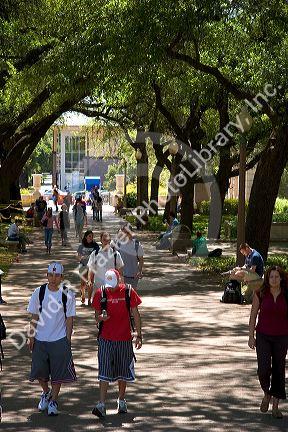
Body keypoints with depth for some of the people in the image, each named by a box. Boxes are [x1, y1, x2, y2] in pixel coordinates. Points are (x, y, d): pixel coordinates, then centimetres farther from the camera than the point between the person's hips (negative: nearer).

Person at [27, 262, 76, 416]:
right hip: (40, 339, 2)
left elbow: (69, 318, -1)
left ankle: (53, 400, 18)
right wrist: (31, 337, 1)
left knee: (58, 372, 1)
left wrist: (68, 340, -4)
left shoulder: (68, 294, -6)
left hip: (59, 340, -2)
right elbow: (34, 317, 4)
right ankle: (46, 393, 34)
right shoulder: (39, 292, -2)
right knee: (39, 370, 6)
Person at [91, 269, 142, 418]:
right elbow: (96, 316, 5)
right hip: (105, 338, 0)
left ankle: (121, 401, 30)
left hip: (124, 339, 0)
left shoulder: (128, 292, -4)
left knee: (123, 372, 12)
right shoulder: (100, 293, -2)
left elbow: (135, 314, 3)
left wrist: (139, 335, 2)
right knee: (104, 372, -6)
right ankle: (101, 405, -8)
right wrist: (100, 317, -19)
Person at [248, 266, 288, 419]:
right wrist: (251, 336, -2)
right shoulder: (260, 294, -3)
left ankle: (275, 406, 15)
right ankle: (267, 394, 18)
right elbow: (253, 315, 2)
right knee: (264, 369, -13)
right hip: (263, 336, -1)